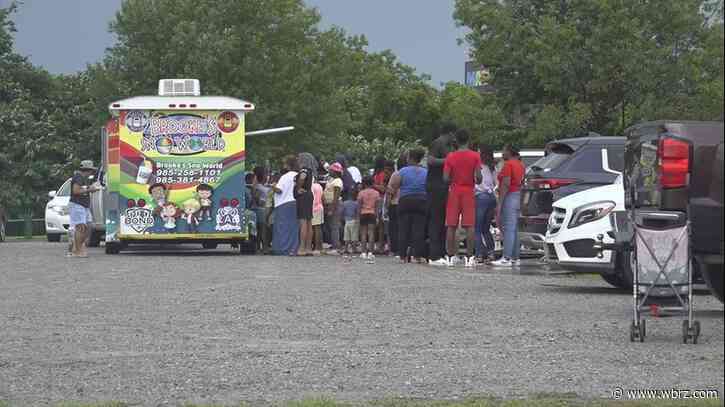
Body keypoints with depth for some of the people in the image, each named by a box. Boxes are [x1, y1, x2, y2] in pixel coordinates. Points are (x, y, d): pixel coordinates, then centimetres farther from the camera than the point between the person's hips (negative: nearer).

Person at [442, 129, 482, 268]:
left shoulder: (451, 157, -1)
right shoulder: (475, 156, -3)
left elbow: (446, 178, -6)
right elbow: (478, 176, -9)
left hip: (454, 191, 1)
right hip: (469, 191, -1)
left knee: (451, 226, 4)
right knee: (469, 226, -2)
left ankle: (451, 256, 3)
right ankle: (469, 257, -7)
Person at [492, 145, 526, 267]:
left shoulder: (508, 164, -13)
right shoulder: (520, 165, 15)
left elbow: (505, 185, -19)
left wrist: (499, 204, -19)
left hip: (509, 197, -9)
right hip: (518, 197, 9)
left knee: (508, 229, -12)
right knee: (514, 229, 12)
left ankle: (506, 258, -16)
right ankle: (515, 258, 12)